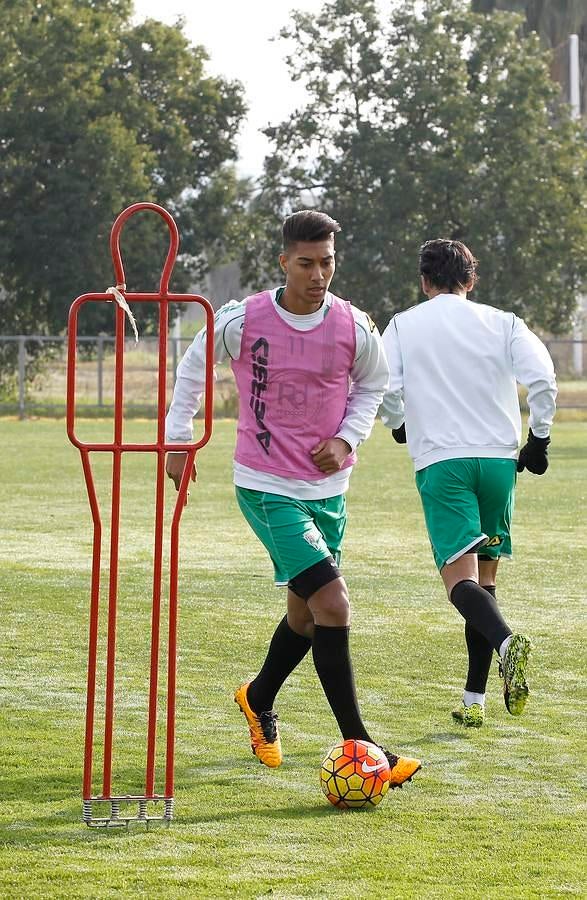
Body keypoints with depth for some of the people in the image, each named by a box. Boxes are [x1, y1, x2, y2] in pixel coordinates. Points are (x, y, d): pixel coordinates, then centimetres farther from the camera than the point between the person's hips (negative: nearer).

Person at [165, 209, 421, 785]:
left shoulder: (355, 328, -4)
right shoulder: (242, 321, -12)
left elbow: (372, 385, 15)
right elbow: (193, 368, 7)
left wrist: (347, 439, -1)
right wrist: (177, 439, 9)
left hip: (328, 488, 5)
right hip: (267, 488, -5)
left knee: (307, 613, 18)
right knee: (333, 603, -19)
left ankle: (259, 700, 48)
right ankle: (359, 747, -15)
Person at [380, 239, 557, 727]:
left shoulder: (403, 325, 7)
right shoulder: (502, 323, 8)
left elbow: (386, 391, -3)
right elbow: (543, 379, -5)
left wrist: (400, 426, 18)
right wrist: (539, 438, 7)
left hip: (441, 462, -2)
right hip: (499, 458, 2)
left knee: (460, 578, -11)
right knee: (484, 580, 13)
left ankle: (507, 642, -43)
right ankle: (474, 701, 9)